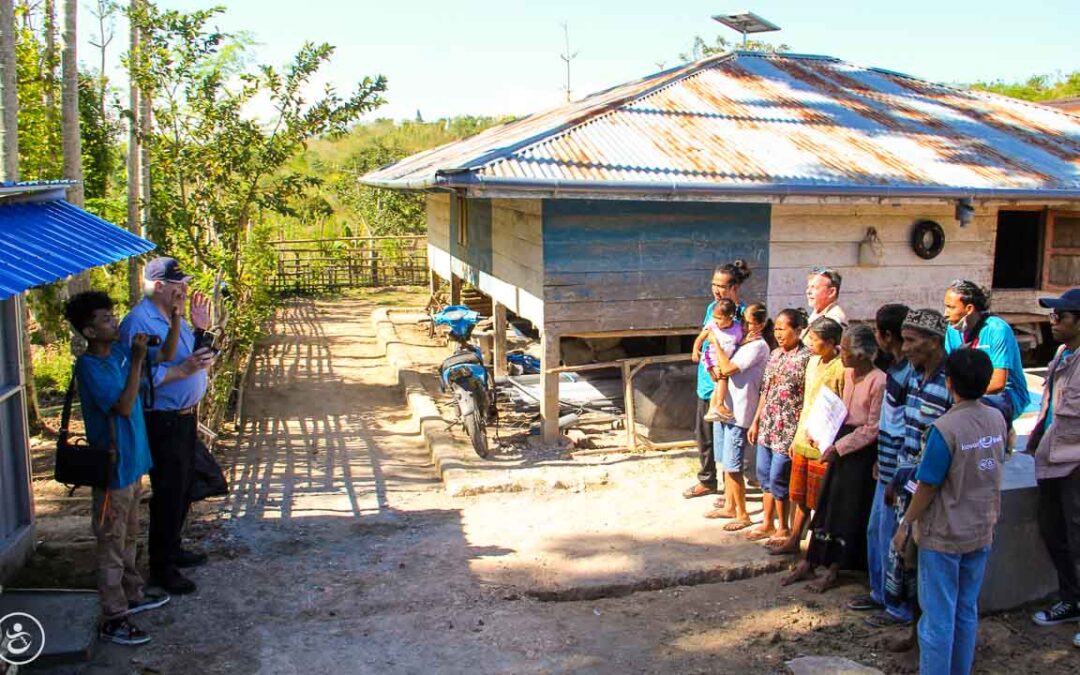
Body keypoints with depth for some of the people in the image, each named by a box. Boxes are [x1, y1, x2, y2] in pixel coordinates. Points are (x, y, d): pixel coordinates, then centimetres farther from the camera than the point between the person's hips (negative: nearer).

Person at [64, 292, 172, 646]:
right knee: (112, 545, 1)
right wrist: (137, 360, -25)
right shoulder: (89, 366, -20)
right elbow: (124, 406, -26)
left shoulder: (119, 351, 3)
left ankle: (133, 595, 36)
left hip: (132, 462, 8)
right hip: (112, 468, -8)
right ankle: (113, 620, 11)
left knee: (128, 538, 22)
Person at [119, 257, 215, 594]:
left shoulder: (175, 317, 9)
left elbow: (193, 356, 17)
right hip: (162, 422, -9)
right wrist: (185, 369, -31)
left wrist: (200, 329, 3)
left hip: (184, 415, 9)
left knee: (182, 489, 20)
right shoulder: (139, 323, -20)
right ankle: (161, 567, 13)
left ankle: (172, 549, 37)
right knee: (168, 494, -1)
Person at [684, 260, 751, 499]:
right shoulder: (712, 307, 5)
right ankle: (707, 481, 37)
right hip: (707, 381, 7)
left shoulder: (741, 313, -16)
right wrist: (707, 362, 4)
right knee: (703, 435, 19)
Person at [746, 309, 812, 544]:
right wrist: (756, 421, 14)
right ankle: (767, 523, 28)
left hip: (788, 430, -7)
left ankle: (783, 528, 17)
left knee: (778, 479, 0)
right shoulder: (775, 354, 9)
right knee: (764, 475, 14)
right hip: (767, 427, 7)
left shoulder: (806, 358, -14)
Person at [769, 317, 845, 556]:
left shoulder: (841, 368, -16)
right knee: (801, 496, 17)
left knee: (821, 502, 4)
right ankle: (793, 540, 29)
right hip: (803, 441, 7)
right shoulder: (813, 361, 9)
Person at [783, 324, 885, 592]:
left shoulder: (879, 382, -19)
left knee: (849, 510, 4)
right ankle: (808, 564, 20)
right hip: (841, 446, 8)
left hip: (862, 451, -7)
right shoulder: (848, 374, 5)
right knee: (826, 503, 11)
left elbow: (873, 429, -17)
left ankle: (833, 571, 15)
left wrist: (839, 447, -16)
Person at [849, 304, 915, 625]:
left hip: (899, 468, -10)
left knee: (890, 537, 1)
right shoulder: (895, 367, 9)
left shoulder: (910, 372, -21)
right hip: (888, 465, 10)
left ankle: (898, 609, 15)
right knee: (875, 530, 20)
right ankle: (880, 592, 35)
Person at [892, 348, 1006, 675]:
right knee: (967, 612, 17)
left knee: (938, 617, 4)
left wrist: (905, 525, -6)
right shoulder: (997, 420, -3)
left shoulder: (945, 429, -23)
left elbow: (927, 487, -17)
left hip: (944, 537, -6)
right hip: (981, 532, 6)